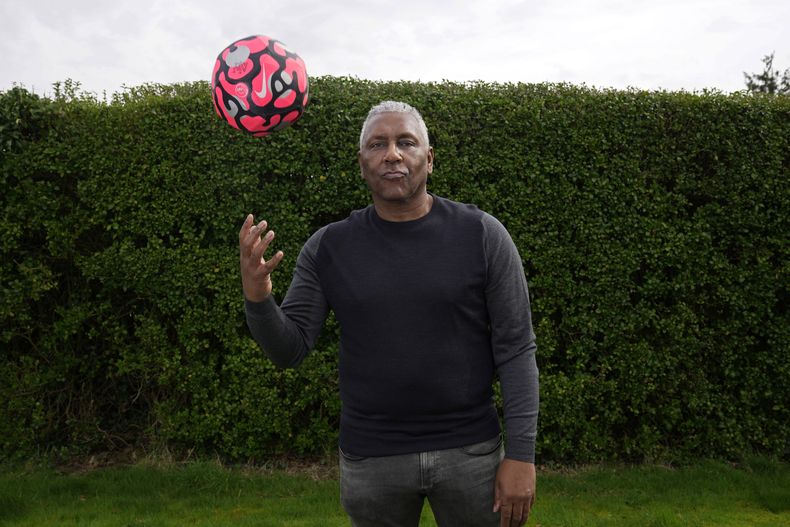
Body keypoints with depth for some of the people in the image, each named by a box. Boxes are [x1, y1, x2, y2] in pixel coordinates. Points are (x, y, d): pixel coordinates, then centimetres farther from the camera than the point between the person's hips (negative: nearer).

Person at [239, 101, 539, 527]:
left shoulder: (482, 235, -7)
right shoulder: (328, 247, -3)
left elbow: (515, 349, -6)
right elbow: (289, 349, -3)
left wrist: (521, 454, -10)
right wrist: (257, 297, -22)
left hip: (469, 453, -1)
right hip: (370, 460, 1)